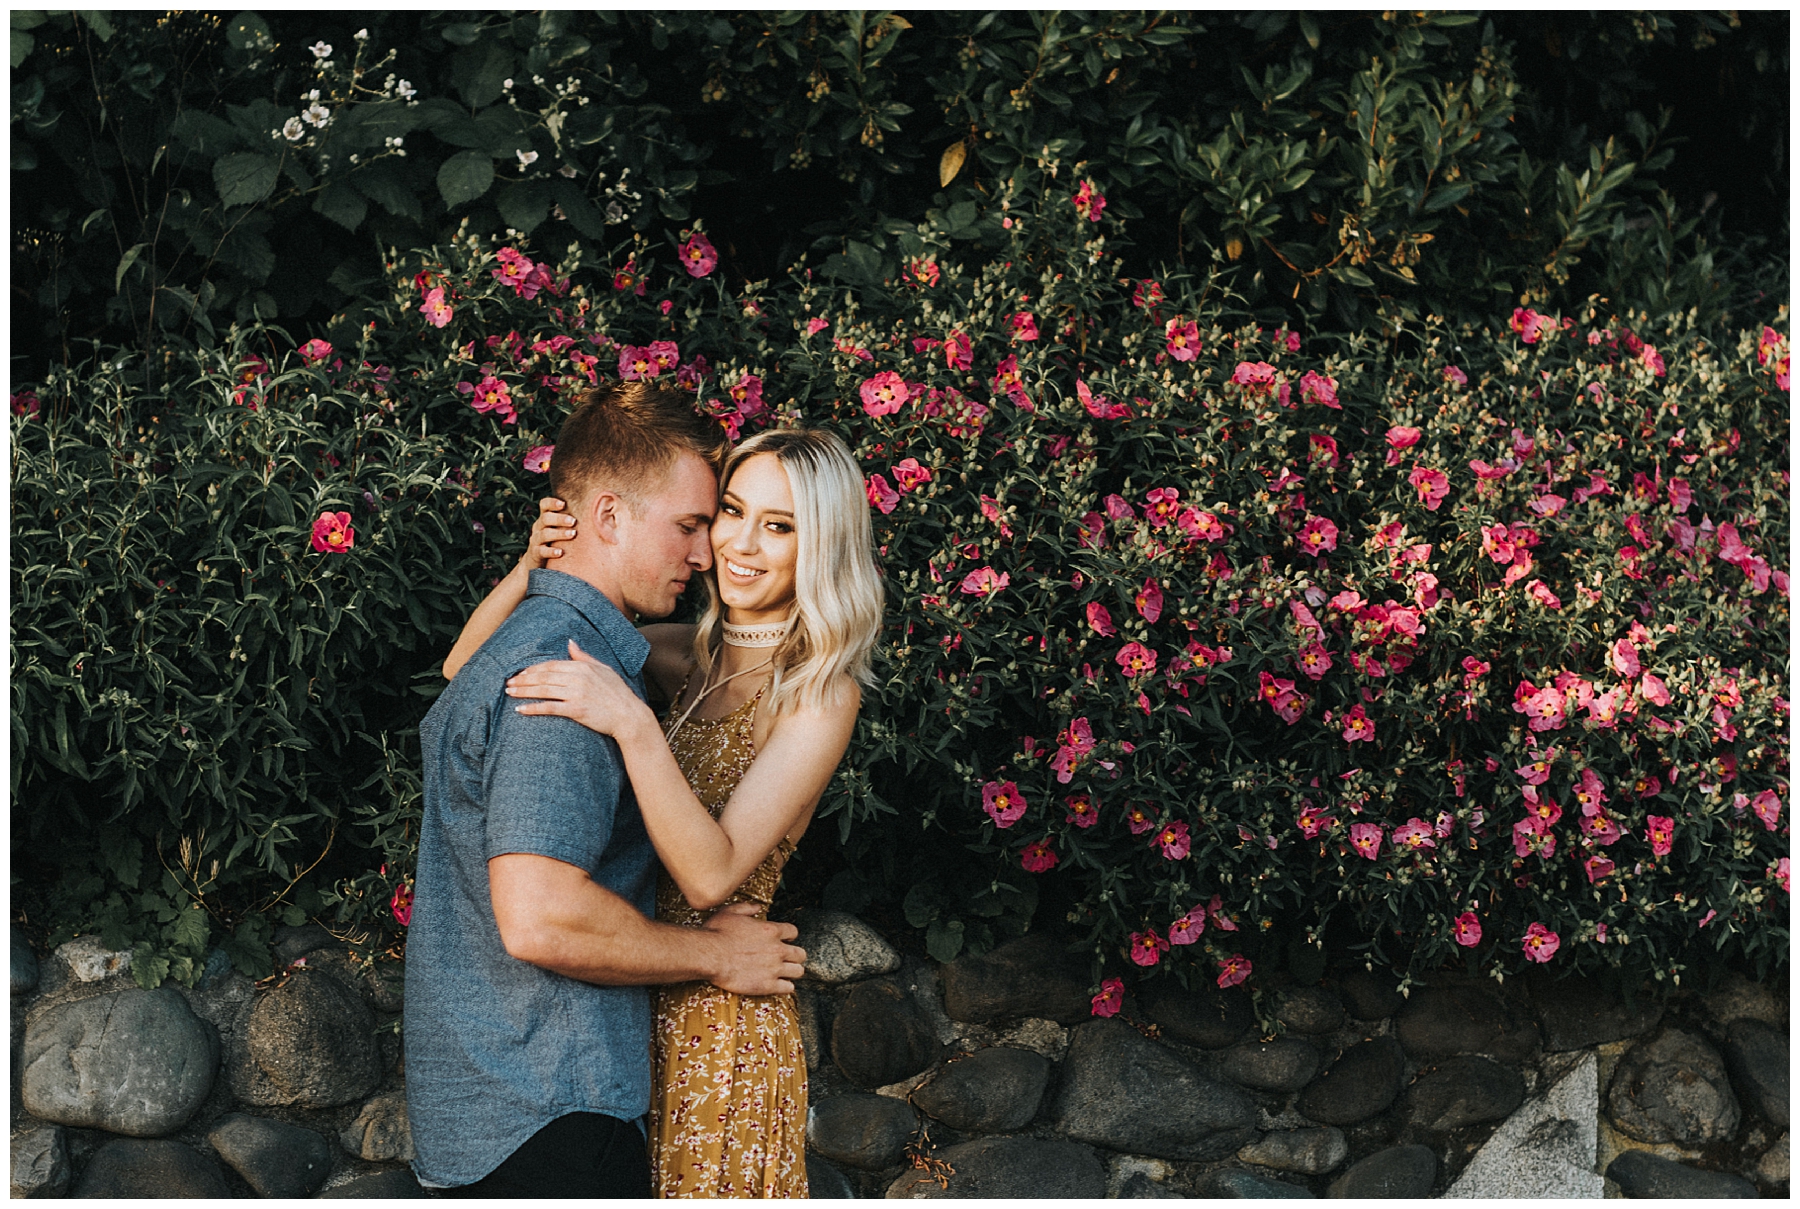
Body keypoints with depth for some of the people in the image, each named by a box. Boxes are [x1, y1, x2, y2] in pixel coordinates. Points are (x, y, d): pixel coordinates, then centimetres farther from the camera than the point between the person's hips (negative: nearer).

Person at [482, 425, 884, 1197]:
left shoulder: (819, 693, -13)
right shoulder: (697, 655, 5)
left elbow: (712, 874, -24)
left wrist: (634, 726, -33)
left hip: (717, 1019, -6)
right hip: (639, 1006, 6)